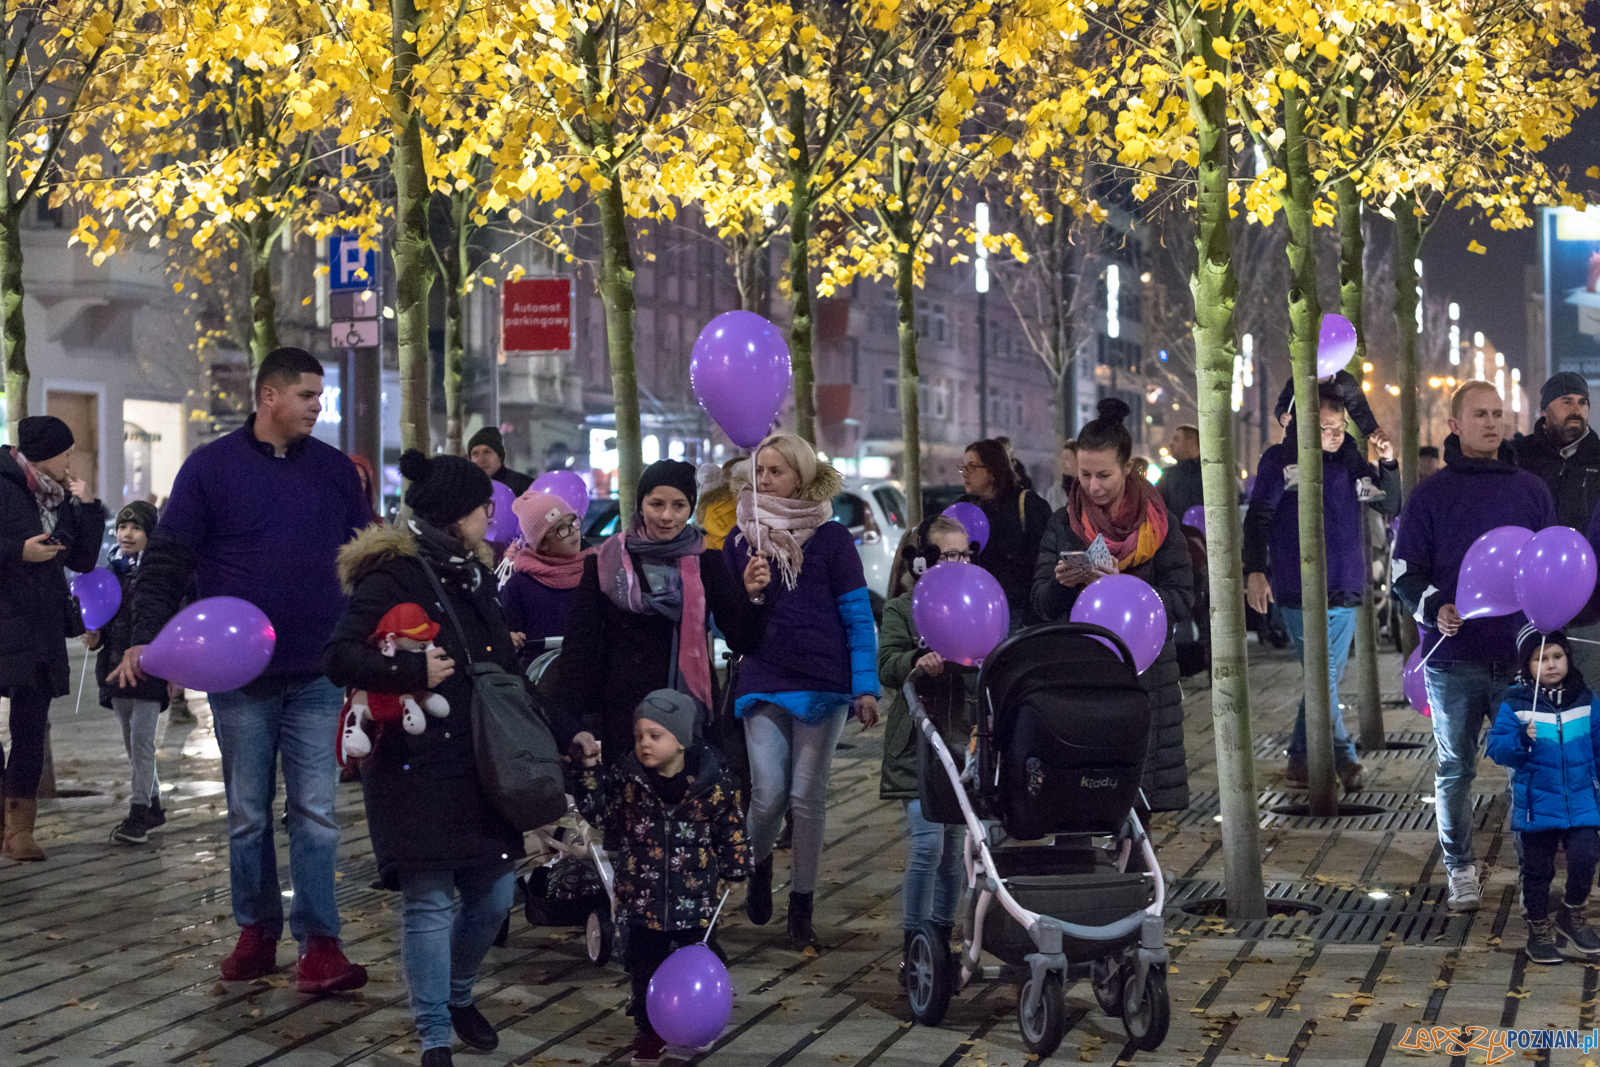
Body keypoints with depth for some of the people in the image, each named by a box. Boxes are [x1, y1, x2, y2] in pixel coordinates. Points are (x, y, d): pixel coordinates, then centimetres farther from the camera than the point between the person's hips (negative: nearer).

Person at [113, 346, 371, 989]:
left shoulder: (336, 471, 8)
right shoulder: (211, 467, -1)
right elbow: (167, 559, -2)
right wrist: (144, 638, -14)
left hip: (317, 673, 1)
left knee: (315, 811, -2)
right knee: (247, 814, 8)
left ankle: (319, 942, 1)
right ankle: (256, 931, 21)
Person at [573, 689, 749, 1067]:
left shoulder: (708, 781, -10)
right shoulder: (625, 777, -6)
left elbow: (730, 826, 1)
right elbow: (596, 810, -6)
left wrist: (734, 868, 6)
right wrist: (589, 768, -15)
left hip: (694, 896, -1)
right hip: (643, 899, 1)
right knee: (646, 966, 9)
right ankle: (649, 1028, 23)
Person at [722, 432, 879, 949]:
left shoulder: (831, 538, 1)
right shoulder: (740, 541, 9)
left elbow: (858, 616, -1)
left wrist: (865, 687, -8)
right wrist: (746, 595, -9)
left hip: (823, 683, -1)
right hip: (763, 684, 1)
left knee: (809, 796, 1)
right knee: (768, 794, -10)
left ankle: (802, 907, 13)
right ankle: (757, 863, 22)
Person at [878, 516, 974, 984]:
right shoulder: (902, 610, 0)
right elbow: (886, 664, -11)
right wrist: (919, 663, -30)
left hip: (964, 739, 5)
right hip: (919, 740, -5)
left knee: (955, 847, 8)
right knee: (927, 843, -15)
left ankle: (941, 942, 19)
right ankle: (914, 949, -7)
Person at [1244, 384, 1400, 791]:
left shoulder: (1351, 458, 10)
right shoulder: (1280, 459, -2)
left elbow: (1391, 506, 13)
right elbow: (1258, 517, -1)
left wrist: (1388, 464, -4)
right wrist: (1255, 570, -11)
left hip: (1345, 590, 5)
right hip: (1299, 592, -5)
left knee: (1326, 680, 9)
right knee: (1323, 678, -11)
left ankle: (1300, 760, 18)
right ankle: (1343, 759, -8)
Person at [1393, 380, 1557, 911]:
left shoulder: (1532, 490, 10)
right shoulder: (1431, 494, 3)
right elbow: (1406, 570, 1)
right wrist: (1433, 608, -18)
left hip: (1519, 655, 1)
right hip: (1453, 656, -1)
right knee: (1455, 768, 5)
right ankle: (1461, 871, 16)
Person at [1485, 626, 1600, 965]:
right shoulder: (1515, 704, -5)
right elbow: (1498, 747, -8)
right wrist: (1521, 740, -26)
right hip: (1537, 805, -1)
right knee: (1538, 869, 8)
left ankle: (1572, 916, 15)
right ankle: (1539, 928, 27)